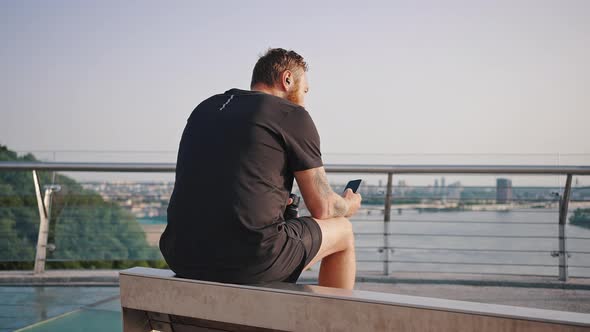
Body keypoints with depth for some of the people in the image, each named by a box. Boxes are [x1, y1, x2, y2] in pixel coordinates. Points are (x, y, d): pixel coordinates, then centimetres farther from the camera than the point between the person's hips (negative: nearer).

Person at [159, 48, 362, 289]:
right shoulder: (293, 116, 0)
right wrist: (349, 205, 25)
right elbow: (322, 207, 2)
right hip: (251, 260, -7)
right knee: (342, 230, 19)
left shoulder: (205, 108, 18)